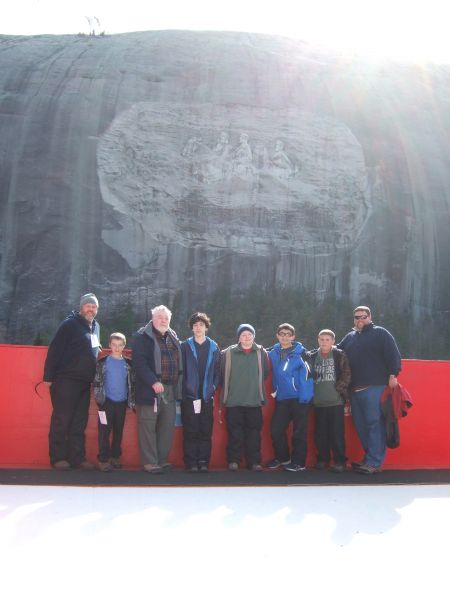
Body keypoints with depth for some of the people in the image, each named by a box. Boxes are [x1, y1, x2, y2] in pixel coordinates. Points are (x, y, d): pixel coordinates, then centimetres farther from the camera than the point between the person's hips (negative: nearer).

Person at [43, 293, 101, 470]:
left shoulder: (95, 327, 14)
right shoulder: (70, 324, -8)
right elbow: (54, 350, -11)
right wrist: (49, 376, -15)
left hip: (85, 383, 7)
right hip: (66, 381, -7)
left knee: (79, 422, 9)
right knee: (61, 420, -2)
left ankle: (77, 457, 14)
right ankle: (58, 458, 5)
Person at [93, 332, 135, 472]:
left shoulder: (128, 364, 6)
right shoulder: (103, 362, -1)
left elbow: (132, 383, 10)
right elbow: (96, 382, 0)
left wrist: (132, 401, 6)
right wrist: (99, 398, -7)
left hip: (122, 402, 3)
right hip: (107, 402, -3)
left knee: (119, 431, 10)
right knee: (104, 431, -5)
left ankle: (115, 457, 21)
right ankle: (103, 459, 0)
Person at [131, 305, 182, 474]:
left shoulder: (173, 338, 18)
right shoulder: (142, 337, -4)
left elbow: (179, 362, 21)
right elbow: (139, 363, -13)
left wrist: (177, 386, 11)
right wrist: (153, 382, -21)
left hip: (170, 390, 6)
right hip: (150, 389, -6)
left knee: (168, 426, 9)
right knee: (148, 426, -2)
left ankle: (162, 460, 19)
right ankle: (150, 462, 6)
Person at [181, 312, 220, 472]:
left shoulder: (213, 347, 7)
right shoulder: (185, 346, 3)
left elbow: (217, 371, 9)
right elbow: (181, 370, 3)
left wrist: (213, 388, 0)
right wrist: (184, 390, -3)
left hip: (207, 396, 2)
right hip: (189, 396, -1)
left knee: (206, 431, 4)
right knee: (190, 432, 0)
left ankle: (204, 462, 12)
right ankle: (191, 463, 7)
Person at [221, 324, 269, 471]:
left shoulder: (261, 353, 5)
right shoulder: (228, 353, 0)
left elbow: (265, 373, 12)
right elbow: (223, 374, 5)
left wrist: (256, 387, 12)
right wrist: (227, 391, 7)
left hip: (254, 400, 1)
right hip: (234, 400, -1)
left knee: (254, 431, 6)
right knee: (235, 432, 2)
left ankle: (254, 461, 15)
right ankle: (233, 460, 11)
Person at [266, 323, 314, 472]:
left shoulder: (300, 352, -7)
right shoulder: (273, 353, 7)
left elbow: (306, 374, -13)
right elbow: (274, 375, 18)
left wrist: (304, 396, -20)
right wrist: (274, 391, 9)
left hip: (299, 397, -5)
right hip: (281, 398, 5)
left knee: (299, 431, 3)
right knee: (276, 429, 7)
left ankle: (299, 462, 15)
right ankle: (282, 457, 26)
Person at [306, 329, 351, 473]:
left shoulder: (340, 355, 2)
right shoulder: (311, 356, 9)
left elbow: (346, 374, -3)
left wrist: (339, 389, -10)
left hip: (336, 401, -3)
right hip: (318, 402, 3)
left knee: (337, 433, -1)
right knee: (320, 433, 8)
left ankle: (340, 461, 10)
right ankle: (323, 458, 23)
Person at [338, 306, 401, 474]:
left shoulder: (380, 333, 4)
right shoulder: (349, 337, 21)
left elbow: (392, 354, -5)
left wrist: (392, 375, -13)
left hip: (375, 387, -6)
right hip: (355, 389, 6)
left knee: (375, 424, -8)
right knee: (361, 425, 8)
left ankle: (374, 463, -6)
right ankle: (369, 458, 17)